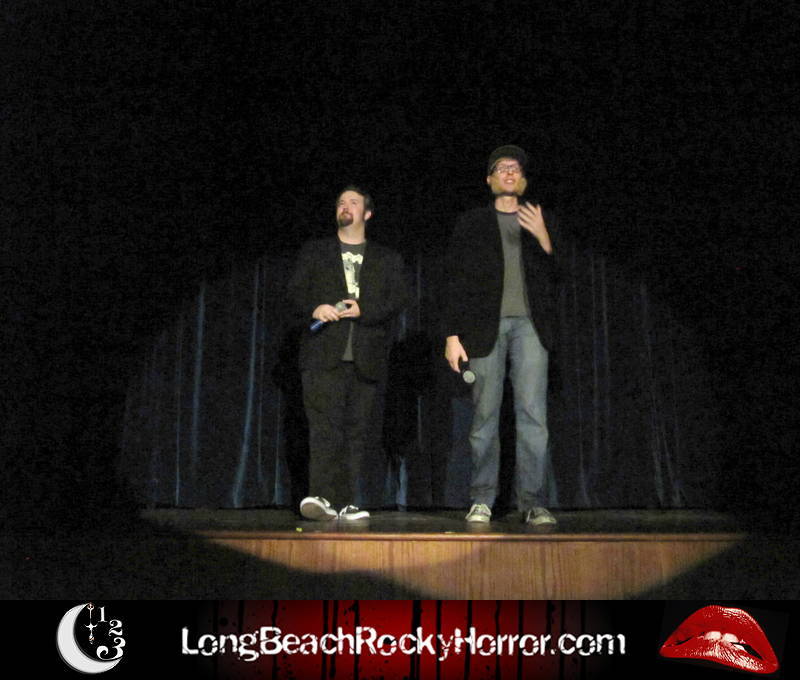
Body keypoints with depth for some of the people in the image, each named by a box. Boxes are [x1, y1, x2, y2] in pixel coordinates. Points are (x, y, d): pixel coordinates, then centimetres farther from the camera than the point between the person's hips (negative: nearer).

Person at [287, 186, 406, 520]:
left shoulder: (387, 260, 18)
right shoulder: (314, 252, 19)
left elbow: (397, 301, 6)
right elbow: (294, 293, 10)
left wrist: (362, 310, -11)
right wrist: (313, 309, -11)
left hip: (367, 358, 1)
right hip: (324, 354, -1)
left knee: (357, 429, 0)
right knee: (325, 425, -15)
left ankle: (345, 503, 5)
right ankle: (322, 497, -20)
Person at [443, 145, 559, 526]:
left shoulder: (541, 223, 18)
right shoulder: (471, 223, 15)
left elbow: (557, 281, 11)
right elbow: (456, 282, 8)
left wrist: (543, 239, -5)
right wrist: (452, 334, -1)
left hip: (529, 325, 1)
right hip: (485, 326, -1)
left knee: (533, 413, -8)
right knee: (484, 416, -2)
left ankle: (532, 501, -3)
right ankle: (482, 500, 6)